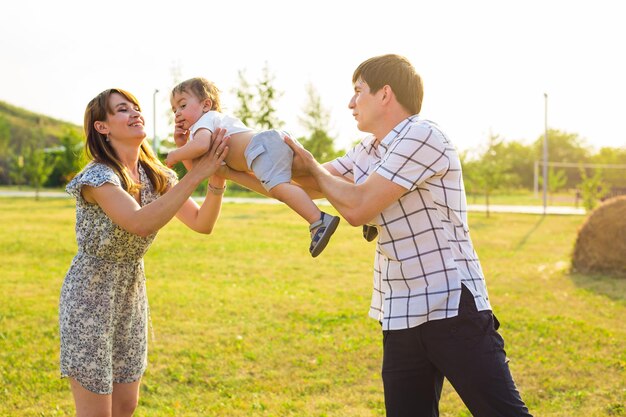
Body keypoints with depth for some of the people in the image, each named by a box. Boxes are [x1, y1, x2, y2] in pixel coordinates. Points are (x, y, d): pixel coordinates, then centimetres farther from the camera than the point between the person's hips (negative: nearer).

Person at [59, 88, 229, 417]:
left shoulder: (156, 176, 1)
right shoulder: (97, 176, -21)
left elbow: (202, 224, -1)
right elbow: (141, 223, -36)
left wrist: (217, 182, -18)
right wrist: (196, 174, -35)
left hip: (131, 296, 7)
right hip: (90, 298, -7)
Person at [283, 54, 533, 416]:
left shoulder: (423, 137, -13)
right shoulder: (368, 151, 14)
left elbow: (357, 207, -17)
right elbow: (307, 183, 20)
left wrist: (315, 170, 2)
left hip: (453, 308, -8)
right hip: (400, 316, 8)